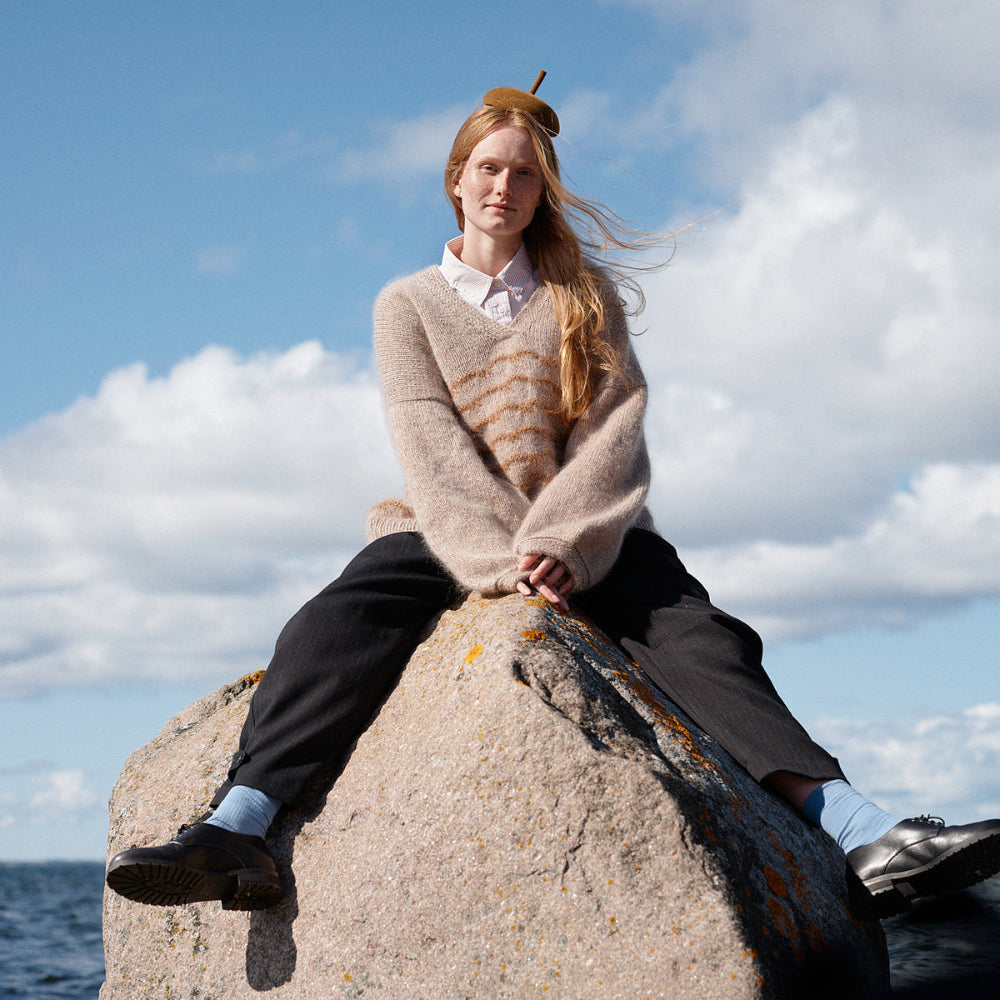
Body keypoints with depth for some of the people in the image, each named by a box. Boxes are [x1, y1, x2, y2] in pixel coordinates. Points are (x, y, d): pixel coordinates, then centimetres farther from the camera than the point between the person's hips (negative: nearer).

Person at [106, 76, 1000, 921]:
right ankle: (235, 835, -46)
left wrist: (562, 543, -18)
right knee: (335, 622, -30)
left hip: (582, 538, 0)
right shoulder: (407, 305, 12)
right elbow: (433, 450, -3)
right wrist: (504, 559, -20)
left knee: (694, 632, -28)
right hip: (451, 535, 0)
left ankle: (859, 836, -45)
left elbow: (614, 432, 1)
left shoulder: (587, 293, 14)